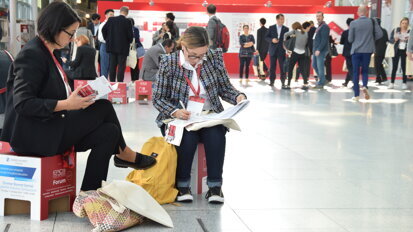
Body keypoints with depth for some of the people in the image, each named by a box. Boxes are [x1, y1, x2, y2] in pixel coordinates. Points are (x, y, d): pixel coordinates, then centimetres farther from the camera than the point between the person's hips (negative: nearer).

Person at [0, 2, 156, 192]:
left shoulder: (47, 53, 13)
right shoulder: (32, 55, -17)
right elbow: (22, 103, -24)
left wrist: (74, 98, 2)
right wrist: (66, 104, -25)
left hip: (51, 127, 10)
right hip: (34, 136, -10)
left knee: (109, 132, -7)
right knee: (104, 107, -11)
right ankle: (124, 154, 14)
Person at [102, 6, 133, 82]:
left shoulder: (111, 19, 1)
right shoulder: (127, 22, -10)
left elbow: (103, 30, 4)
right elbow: (130, 35, -11)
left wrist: (107, 39, 17)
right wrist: (129, 42, 9)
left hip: (112, 47, 4)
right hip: (123, 47, -4)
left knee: (112, 66, 9)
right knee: (121, 66, -1)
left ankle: (112, 82, 12)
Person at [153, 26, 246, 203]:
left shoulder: (214, 58, 1)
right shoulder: (168, 63, -5)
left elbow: (225, 88, 9)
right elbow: (158, 98, -4)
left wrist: (238, 96, -13)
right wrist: (174, 111, -23)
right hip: (179, 118, -2)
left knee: (216, 134, -30)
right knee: (187, 136, -33)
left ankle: (215, 185, -21)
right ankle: (182, 185, -19)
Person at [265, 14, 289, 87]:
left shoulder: (286, 29, 7)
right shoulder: (271, 28, 6)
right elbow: (266, 37, 4)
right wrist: (272, 40, -14)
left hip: (282, 50, 0)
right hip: (273, 50, 0)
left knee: (283, 66, -1)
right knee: (272, 66, 2)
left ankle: (283, 81, 4)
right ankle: (272, 81, 8)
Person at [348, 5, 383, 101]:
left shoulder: (353, 23, -7)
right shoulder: (372, 22, -4)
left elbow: (350, 39, -4)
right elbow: (380, 34, -5)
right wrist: (372, 39, 13)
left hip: (356, 50, -1)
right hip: (368, 50, 1)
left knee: (356, 72, 6)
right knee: (365, 70, 15)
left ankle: (356, 95, 6)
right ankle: (364, 86, -14)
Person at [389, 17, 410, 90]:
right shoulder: (395, 30, 2)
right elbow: (391, 40, 3)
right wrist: (394, 40, -17)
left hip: (405, 51, -1)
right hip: (397, 51, 1)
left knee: (404, 67, 0)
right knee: (394, 67, 2)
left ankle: (404, 83, 6)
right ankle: (392, 83, 7)